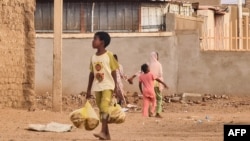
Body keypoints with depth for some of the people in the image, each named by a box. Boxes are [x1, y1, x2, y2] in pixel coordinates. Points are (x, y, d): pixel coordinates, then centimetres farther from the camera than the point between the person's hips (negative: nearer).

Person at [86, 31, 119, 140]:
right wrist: (89, 89, 12)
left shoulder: (109, 55, -6)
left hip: (108, 86, -6)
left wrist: (116, 86, -10)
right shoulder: (93, 57, 8)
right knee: (101, 109, 6)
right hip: (97, 87, 6)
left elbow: (113, 71, -5)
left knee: (104, 107, -19)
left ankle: (103, 132, -24)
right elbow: (92, 73, 12)